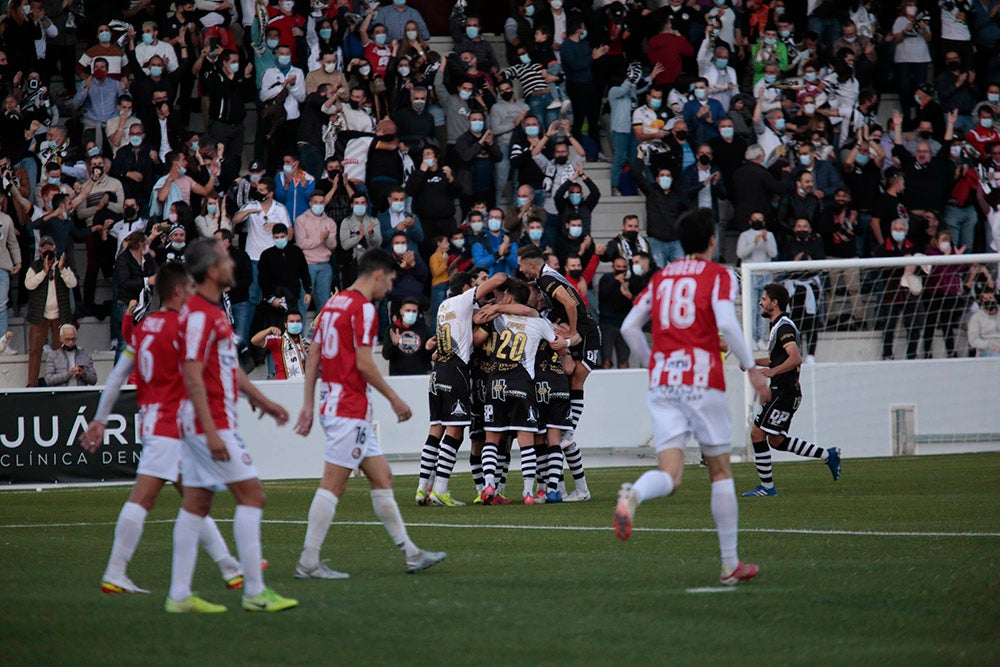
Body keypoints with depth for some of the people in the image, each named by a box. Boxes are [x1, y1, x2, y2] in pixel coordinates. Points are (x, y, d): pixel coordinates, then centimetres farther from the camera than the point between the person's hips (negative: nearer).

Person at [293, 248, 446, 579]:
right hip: (349, 409, -10)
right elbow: (364, 363, -18)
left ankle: (410, 553, 15)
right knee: (333, 485, -8)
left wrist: (309, 405, 15)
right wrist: (394, 399, -8)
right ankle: (309, 562, -8)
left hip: (334, 403, 10)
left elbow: (313, 356, 15)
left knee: (382, 477, 12)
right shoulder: (363, 308, -12)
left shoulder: (333, 303, 15)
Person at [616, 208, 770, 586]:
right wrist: (751, 368, -6)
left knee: (669, 474, -4)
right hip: (702, 379, -3)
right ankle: (730, 564, 12)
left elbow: (629, 327, 12)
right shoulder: (719, 275, 2)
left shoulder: (660, 278, 16)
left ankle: (633, 495, -41)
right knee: (720, 471, 10)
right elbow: (726, 324, -14)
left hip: (661, 382, 3)